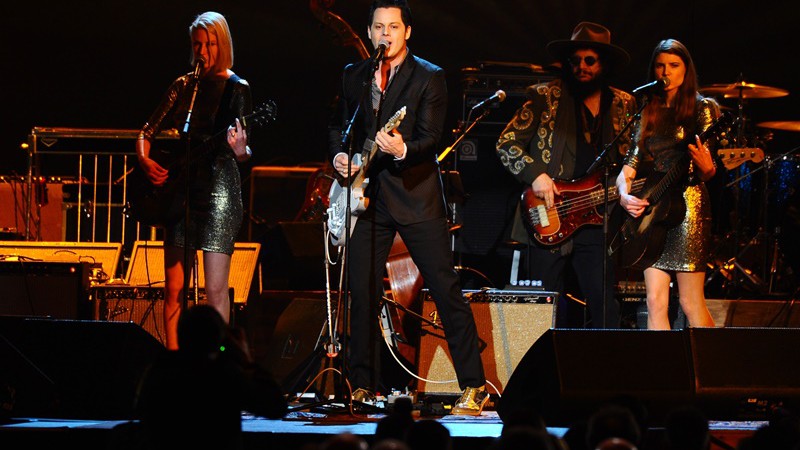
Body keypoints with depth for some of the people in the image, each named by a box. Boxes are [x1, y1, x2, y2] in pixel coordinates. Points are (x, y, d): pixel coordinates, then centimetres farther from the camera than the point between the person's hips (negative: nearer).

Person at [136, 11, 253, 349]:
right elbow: (148, 132, 17)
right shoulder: (183, 86, 13)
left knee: (215, 288, -8)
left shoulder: (236, 88, 0)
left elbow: (245, 153, -4)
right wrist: (145, 161, -1)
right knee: (174, 287, 3)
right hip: (180, 189, 5)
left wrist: (240, 150, -26)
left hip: (218, 185, -5)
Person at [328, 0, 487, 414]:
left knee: (446, 290, -7)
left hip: (414, 193, -4)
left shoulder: (429, 77, -2)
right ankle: (363, 384, 14)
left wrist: (403, 150, -30)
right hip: (367, 194, 4)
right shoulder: (354, 76, 12)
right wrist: (338, 155, 2)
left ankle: (473, 387, -4)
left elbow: (431, 138, -10)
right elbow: (339, 125, 22)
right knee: (362, 293, 4)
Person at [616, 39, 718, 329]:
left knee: (691, 303, -9)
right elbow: (630, 164, 13)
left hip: (687, 204, -5)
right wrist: (624, 194, -7)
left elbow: (709, 172, -4)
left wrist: (705, 166, -28)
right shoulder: (649, 114, 16)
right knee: (655, 302, -2)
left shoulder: (701, 108, 2)